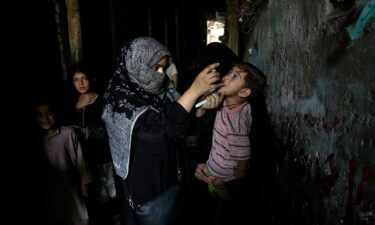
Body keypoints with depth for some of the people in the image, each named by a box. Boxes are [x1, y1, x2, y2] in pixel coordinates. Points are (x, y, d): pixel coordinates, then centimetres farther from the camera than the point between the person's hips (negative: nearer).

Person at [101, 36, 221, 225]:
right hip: (142, 181, -6)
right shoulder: (121, 101, -23)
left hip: (167, 173, 6)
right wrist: (194, 90, -37)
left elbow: (182, 120, 1)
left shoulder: (157, 93, -2)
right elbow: (161, 128, -36)